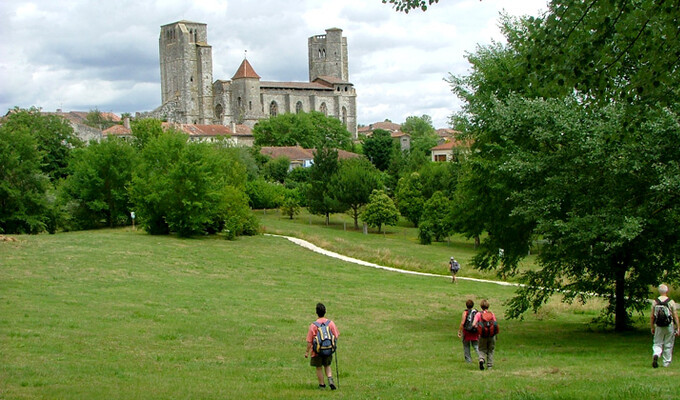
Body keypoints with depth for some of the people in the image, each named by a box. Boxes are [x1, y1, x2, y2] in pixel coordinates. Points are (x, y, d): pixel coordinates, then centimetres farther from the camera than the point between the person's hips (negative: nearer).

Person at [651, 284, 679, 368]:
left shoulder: (655, 302, -1)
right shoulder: (671, 302, -7)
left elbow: (652, 317, 3)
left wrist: (652, 327, 14)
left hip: (659, 326, 1)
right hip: (669, 326, -1)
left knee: (657, 343, 9)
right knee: (668, 345, 10)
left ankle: (655, 355, -19)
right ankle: (666, 363, 15)